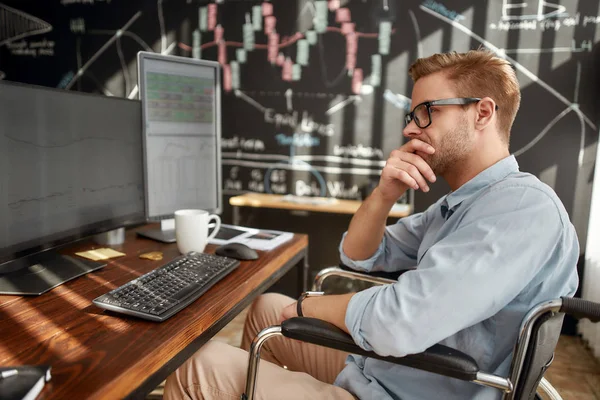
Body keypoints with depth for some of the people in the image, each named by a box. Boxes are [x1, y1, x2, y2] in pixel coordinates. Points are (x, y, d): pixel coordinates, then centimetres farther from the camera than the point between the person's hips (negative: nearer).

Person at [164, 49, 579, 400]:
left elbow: (395, 324, -33)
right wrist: (385, 194, -9)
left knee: (204, 366, -9)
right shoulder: (460, 203, 8)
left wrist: (306, 306, -13)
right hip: (379, 363, 9)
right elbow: (359, 256, 11)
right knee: (266, 307, 20)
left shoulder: (525, 207, -23)